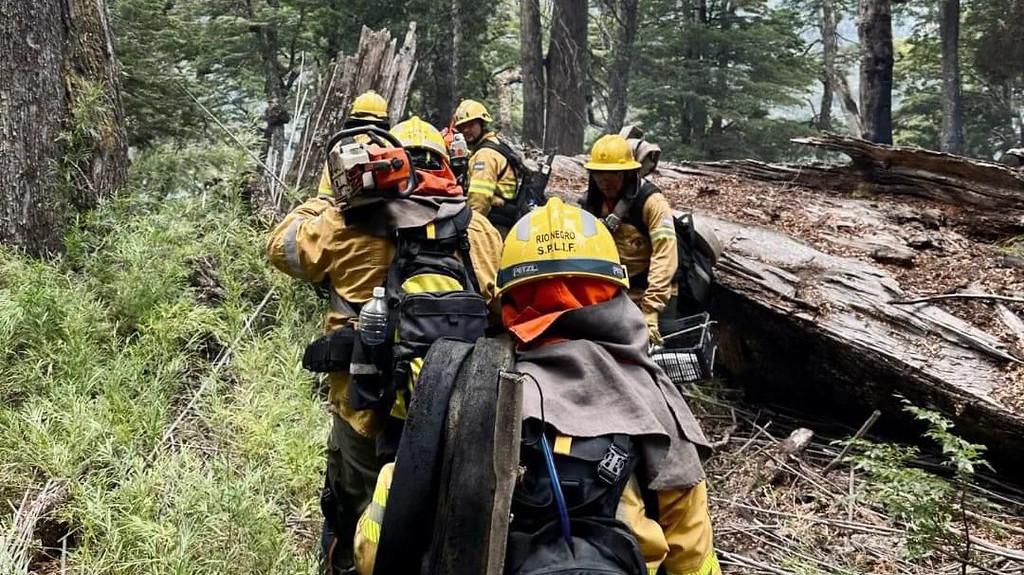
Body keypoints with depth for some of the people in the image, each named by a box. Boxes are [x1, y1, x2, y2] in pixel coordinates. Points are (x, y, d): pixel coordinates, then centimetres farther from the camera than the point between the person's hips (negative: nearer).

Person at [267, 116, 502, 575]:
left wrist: (327, 201, 20)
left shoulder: (348, 225, -8)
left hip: (369, 409, -2)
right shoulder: (480, 231, -2)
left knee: (352, 528, 21)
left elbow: (281, 245, 9)